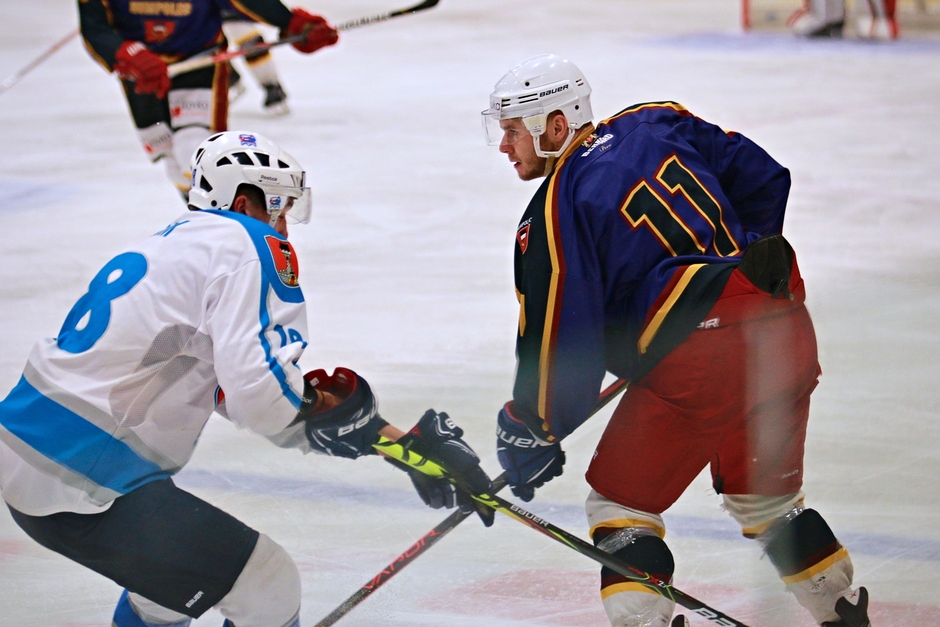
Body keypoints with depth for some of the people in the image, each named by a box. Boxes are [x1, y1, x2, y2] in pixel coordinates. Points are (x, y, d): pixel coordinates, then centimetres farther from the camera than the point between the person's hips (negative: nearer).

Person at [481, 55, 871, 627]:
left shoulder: (555, 212, -4)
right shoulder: (654, 126, 15)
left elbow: (561, 338, -5)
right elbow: (764, 181, 19)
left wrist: (533, 431, 8)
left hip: (700, 360, -8)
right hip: (788, 329, 8)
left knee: (620, 504, 6)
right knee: (763, 493, 28)